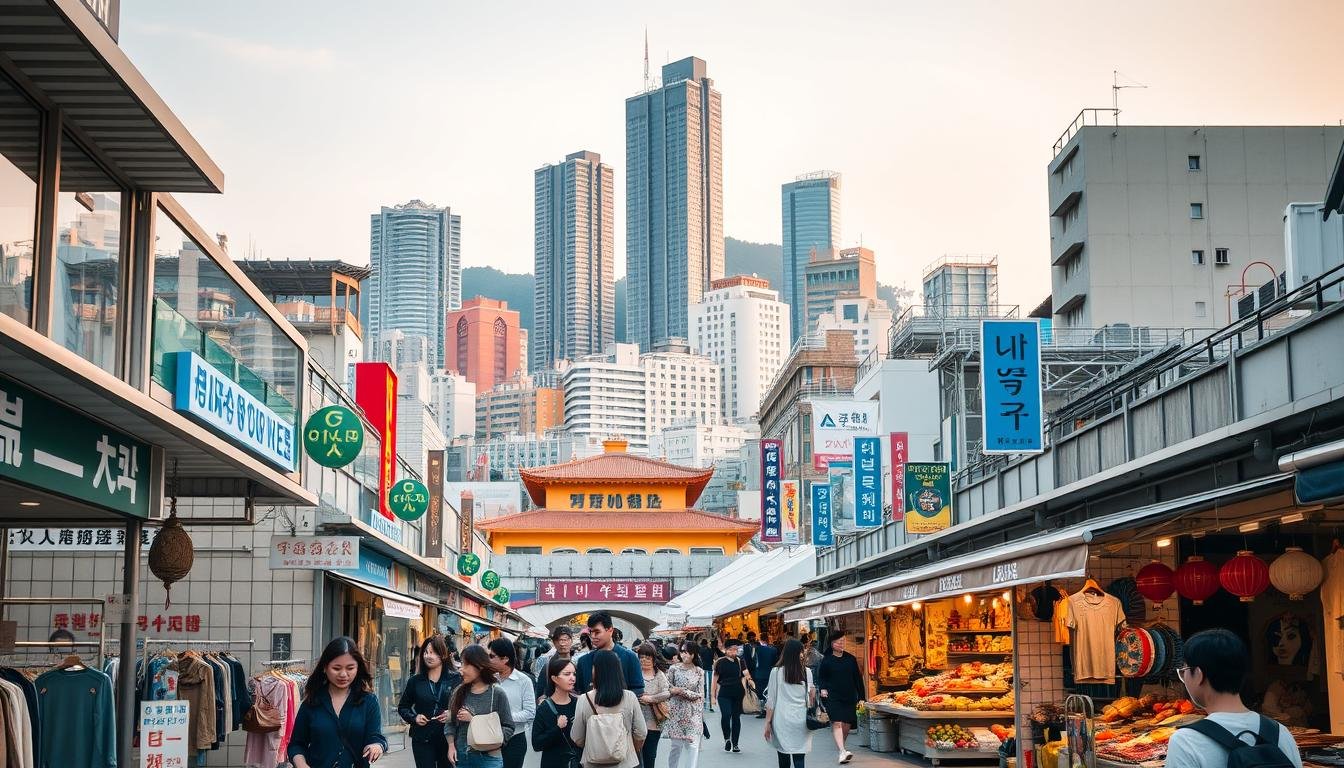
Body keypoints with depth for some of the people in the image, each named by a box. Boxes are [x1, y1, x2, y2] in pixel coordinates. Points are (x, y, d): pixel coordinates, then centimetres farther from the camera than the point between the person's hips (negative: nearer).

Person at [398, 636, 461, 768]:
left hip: (448, 738, -1)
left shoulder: (456, 678, 0)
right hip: (423, 740, 1)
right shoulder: (415, 681, 5)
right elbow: (402, 707, 15)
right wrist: (414, 718, -4)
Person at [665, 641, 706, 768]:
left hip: (693, 713, 1)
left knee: (693, 745, -7)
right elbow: (667, 689, 2)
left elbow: (700, 695, -1)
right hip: (676, 711, 0)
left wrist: (682, 691, -11)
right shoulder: (674, 669, 0)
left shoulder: (699, 672, 2)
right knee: (676, 745, 4)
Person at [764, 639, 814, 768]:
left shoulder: (776, 672, -4)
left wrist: (768, 722, 4)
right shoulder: (807, 673, 1)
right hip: (801, 722, 1)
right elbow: (811, 696, 7)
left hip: (781, 721, -1)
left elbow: (771, 700, -1)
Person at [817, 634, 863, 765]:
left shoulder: (850, 659, 8)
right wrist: (822, 688, -11)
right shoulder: (826, 660, 1)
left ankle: (840, 746, 30)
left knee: (847, 725, 6)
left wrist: (860, 697, 9)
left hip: (849, 697, 3)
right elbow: (820, 677, 8)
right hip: (833, 697, -3)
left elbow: (858, 678, 11)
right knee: (837, 723, -17)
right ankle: (842, 751, -25)